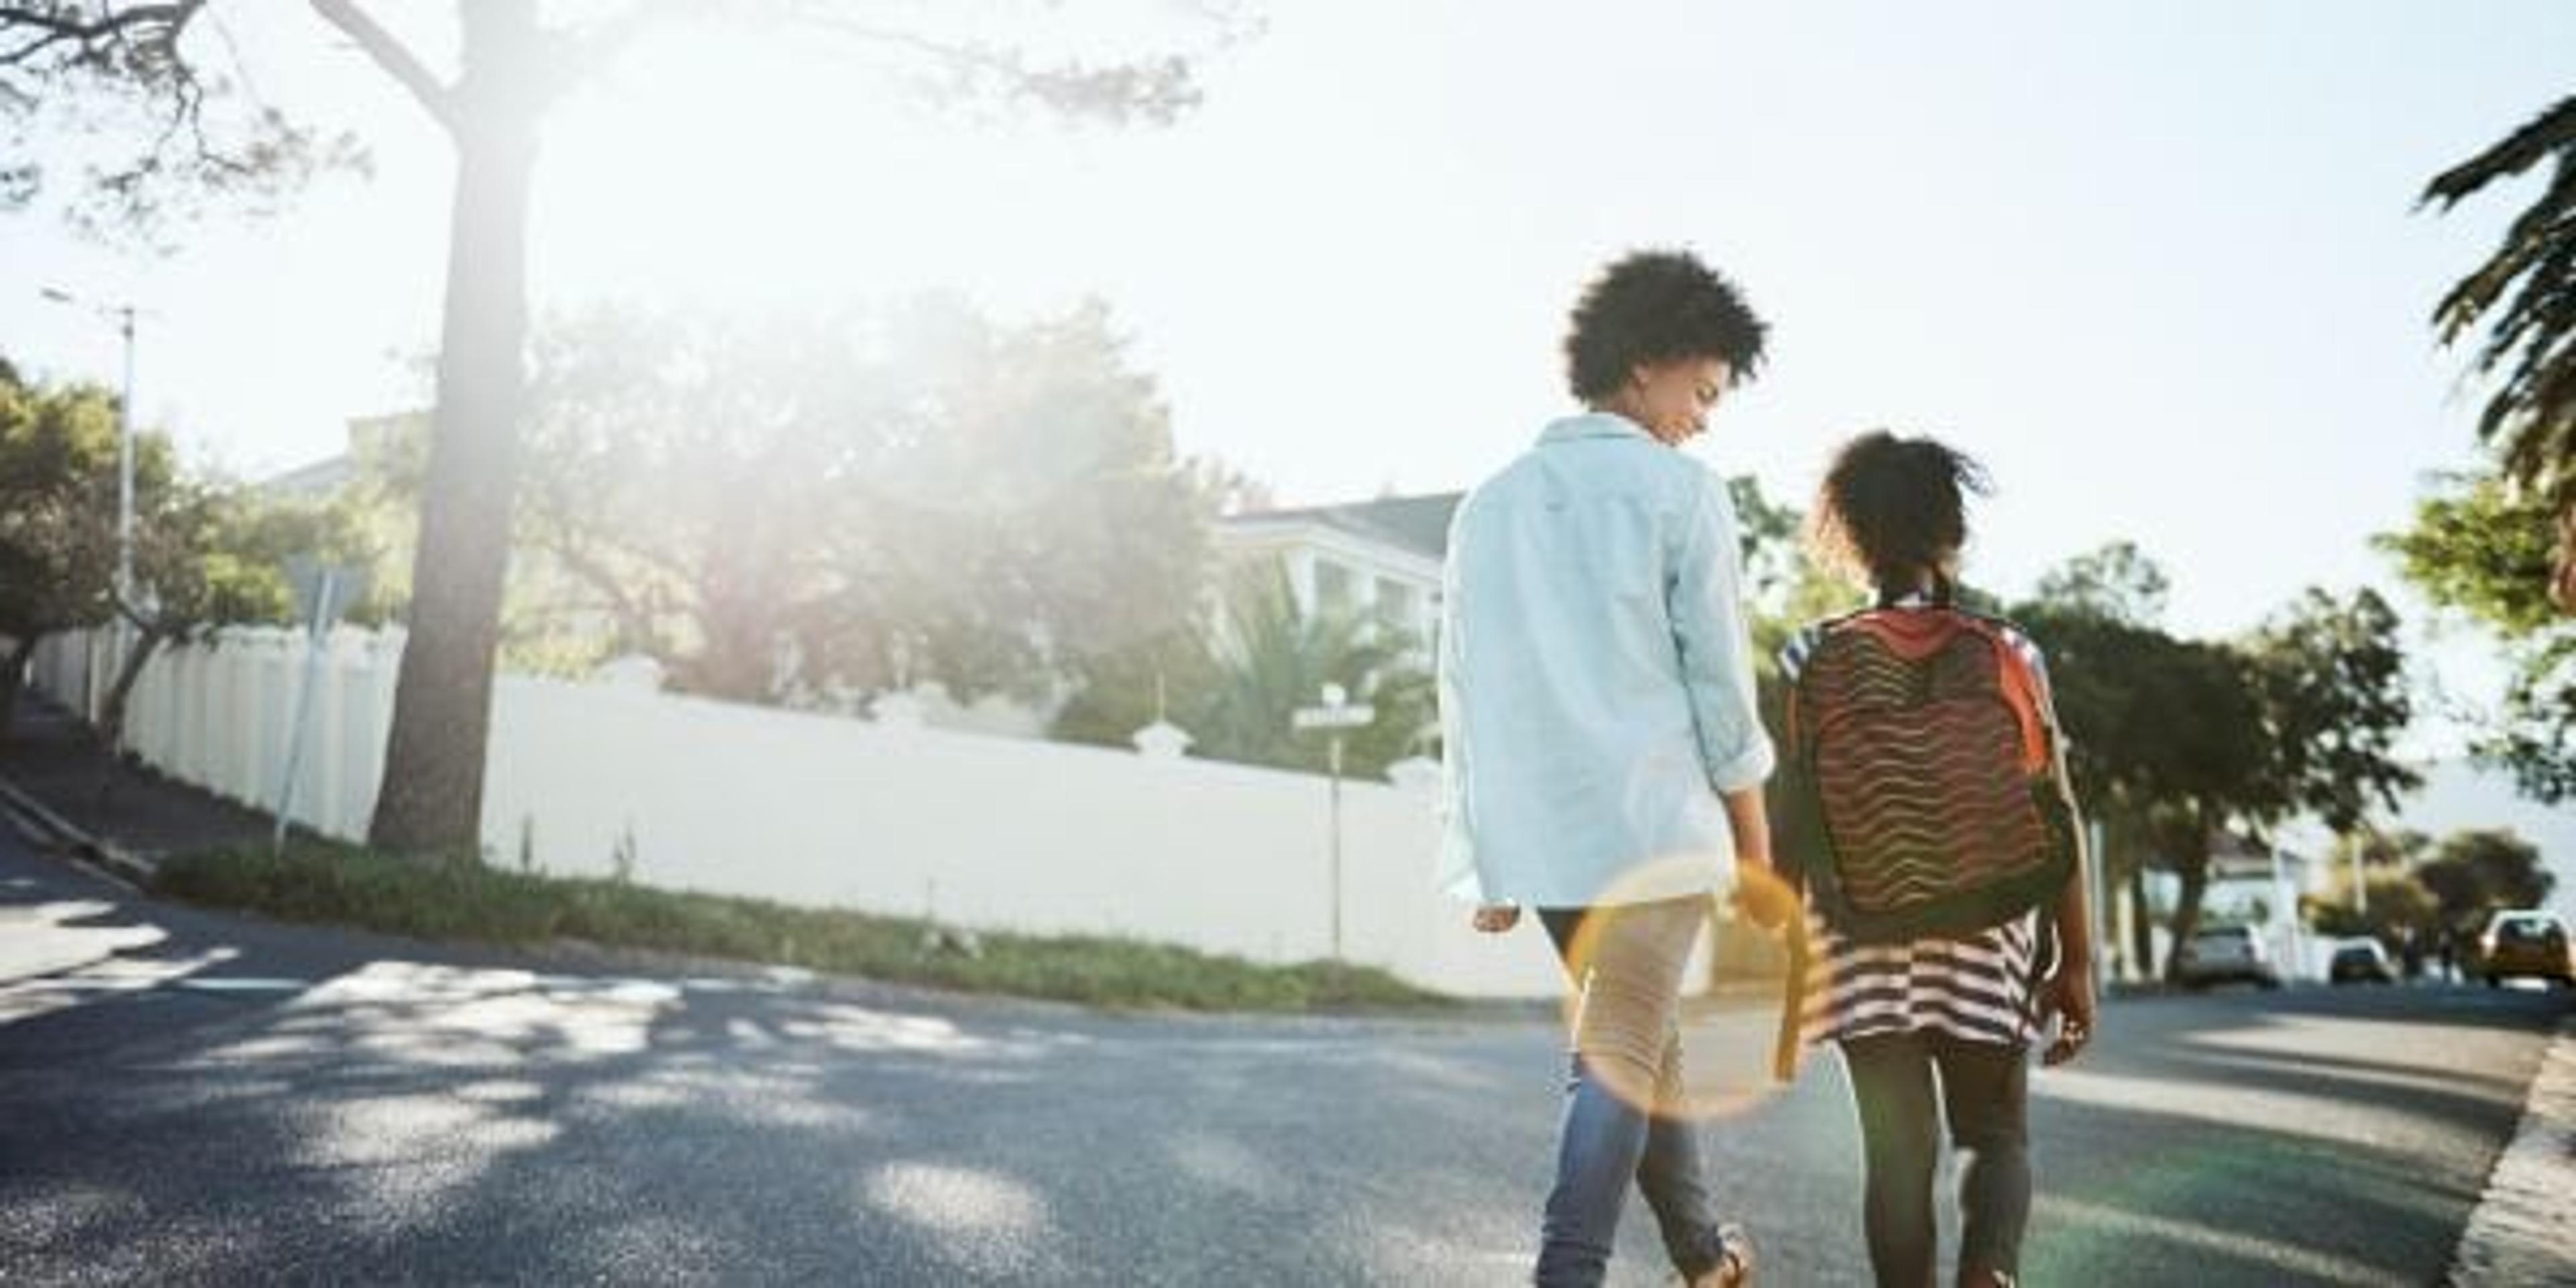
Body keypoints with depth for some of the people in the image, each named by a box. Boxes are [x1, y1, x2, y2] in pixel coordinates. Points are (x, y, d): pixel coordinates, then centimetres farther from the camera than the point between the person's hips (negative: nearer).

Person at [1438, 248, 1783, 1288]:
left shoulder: (1489, 504, 12)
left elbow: (1463, 694, 11)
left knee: (1641, 1034, 20)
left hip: (1536, 838, 6)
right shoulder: (1680, 491, -4)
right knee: (1620, 1055, -1)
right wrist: (1754, 832, 6)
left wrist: (1486, 860, 16)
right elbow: (1718, 678, -4)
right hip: (1654, 822, -6)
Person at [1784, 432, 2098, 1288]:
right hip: (1984, 943, 0)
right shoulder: (2009, 654, 0)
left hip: (1862, 946, 0)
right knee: (1997, 1136, 13)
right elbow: (2057, 817, -2)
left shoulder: (1814, 659, -2)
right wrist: (2076, 960, 4)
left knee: (1898, 1149, 9)